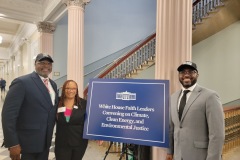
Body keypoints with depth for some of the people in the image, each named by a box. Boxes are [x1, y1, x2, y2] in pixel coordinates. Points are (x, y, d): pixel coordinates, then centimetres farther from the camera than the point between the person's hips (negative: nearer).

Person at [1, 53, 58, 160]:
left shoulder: (53, 84, 7)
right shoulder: (22, 82, -14)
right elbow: (8, 114, -17)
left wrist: (50, 135, 8)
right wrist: (12, 144, -18)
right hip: (28, 141, -6)